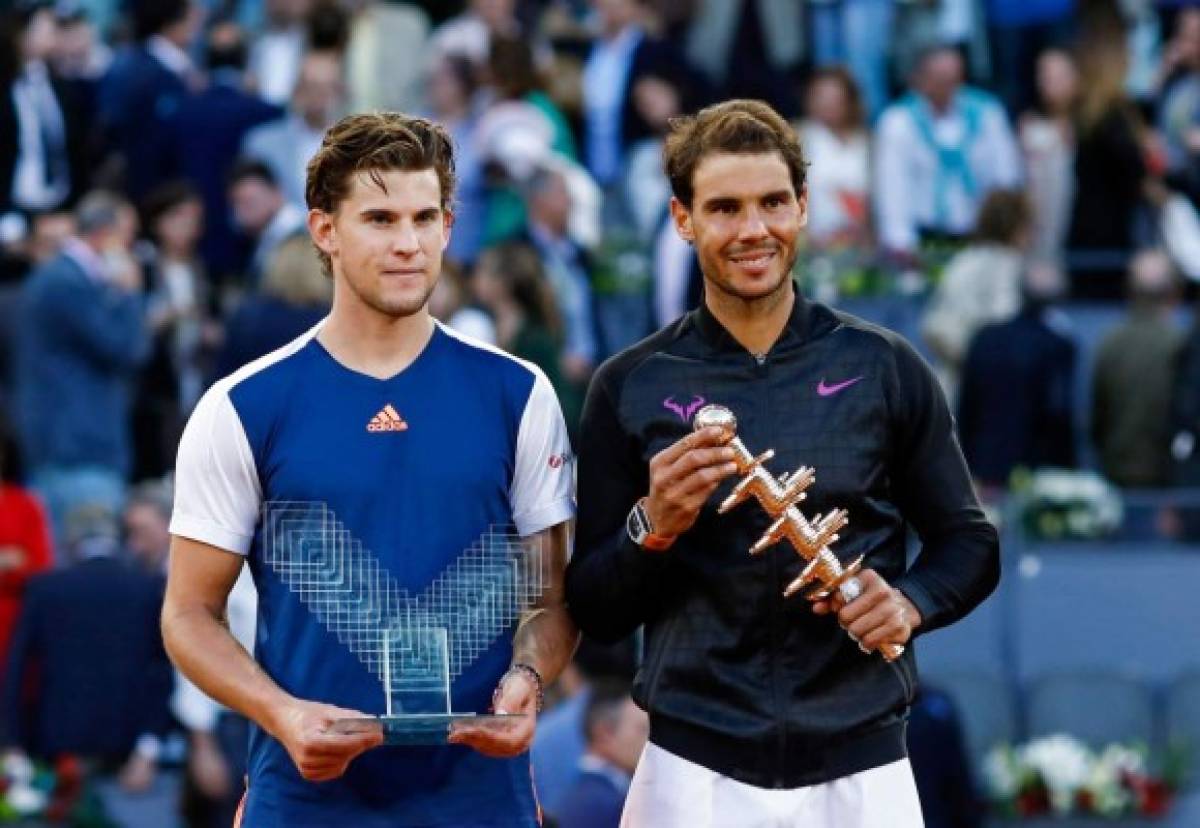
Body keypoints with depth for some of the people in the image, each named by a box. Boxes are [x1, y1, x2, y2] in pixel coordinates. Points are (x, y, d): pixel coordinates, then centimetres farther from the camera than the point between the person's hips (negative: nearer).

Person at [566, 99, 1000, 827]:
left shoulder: (884, 368, 2)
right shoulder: (630, 387, 2)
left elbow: (970, 544, 8)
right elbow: (595, 612, 3)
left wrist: (909, 604, -11)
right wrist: (652, 527, -15)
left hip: (860, 767, 0)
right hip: (695, 770, 0)